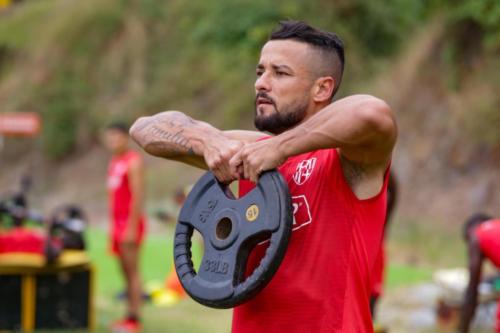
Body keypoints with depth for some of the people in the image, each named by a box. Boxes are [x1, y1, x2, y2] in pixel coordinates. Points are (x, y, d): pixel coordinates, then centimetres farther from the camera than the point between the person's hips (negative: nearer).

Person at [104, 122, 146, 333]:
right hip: (118, 222, 9)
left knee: (132, 271, -8)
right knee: (126, 272, 9)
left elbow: (137, 196, -16)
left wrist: (132, 227, -21)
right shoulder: (114, 162, 18)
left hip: (130, 222, -9)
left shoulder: (133, 161, -10)